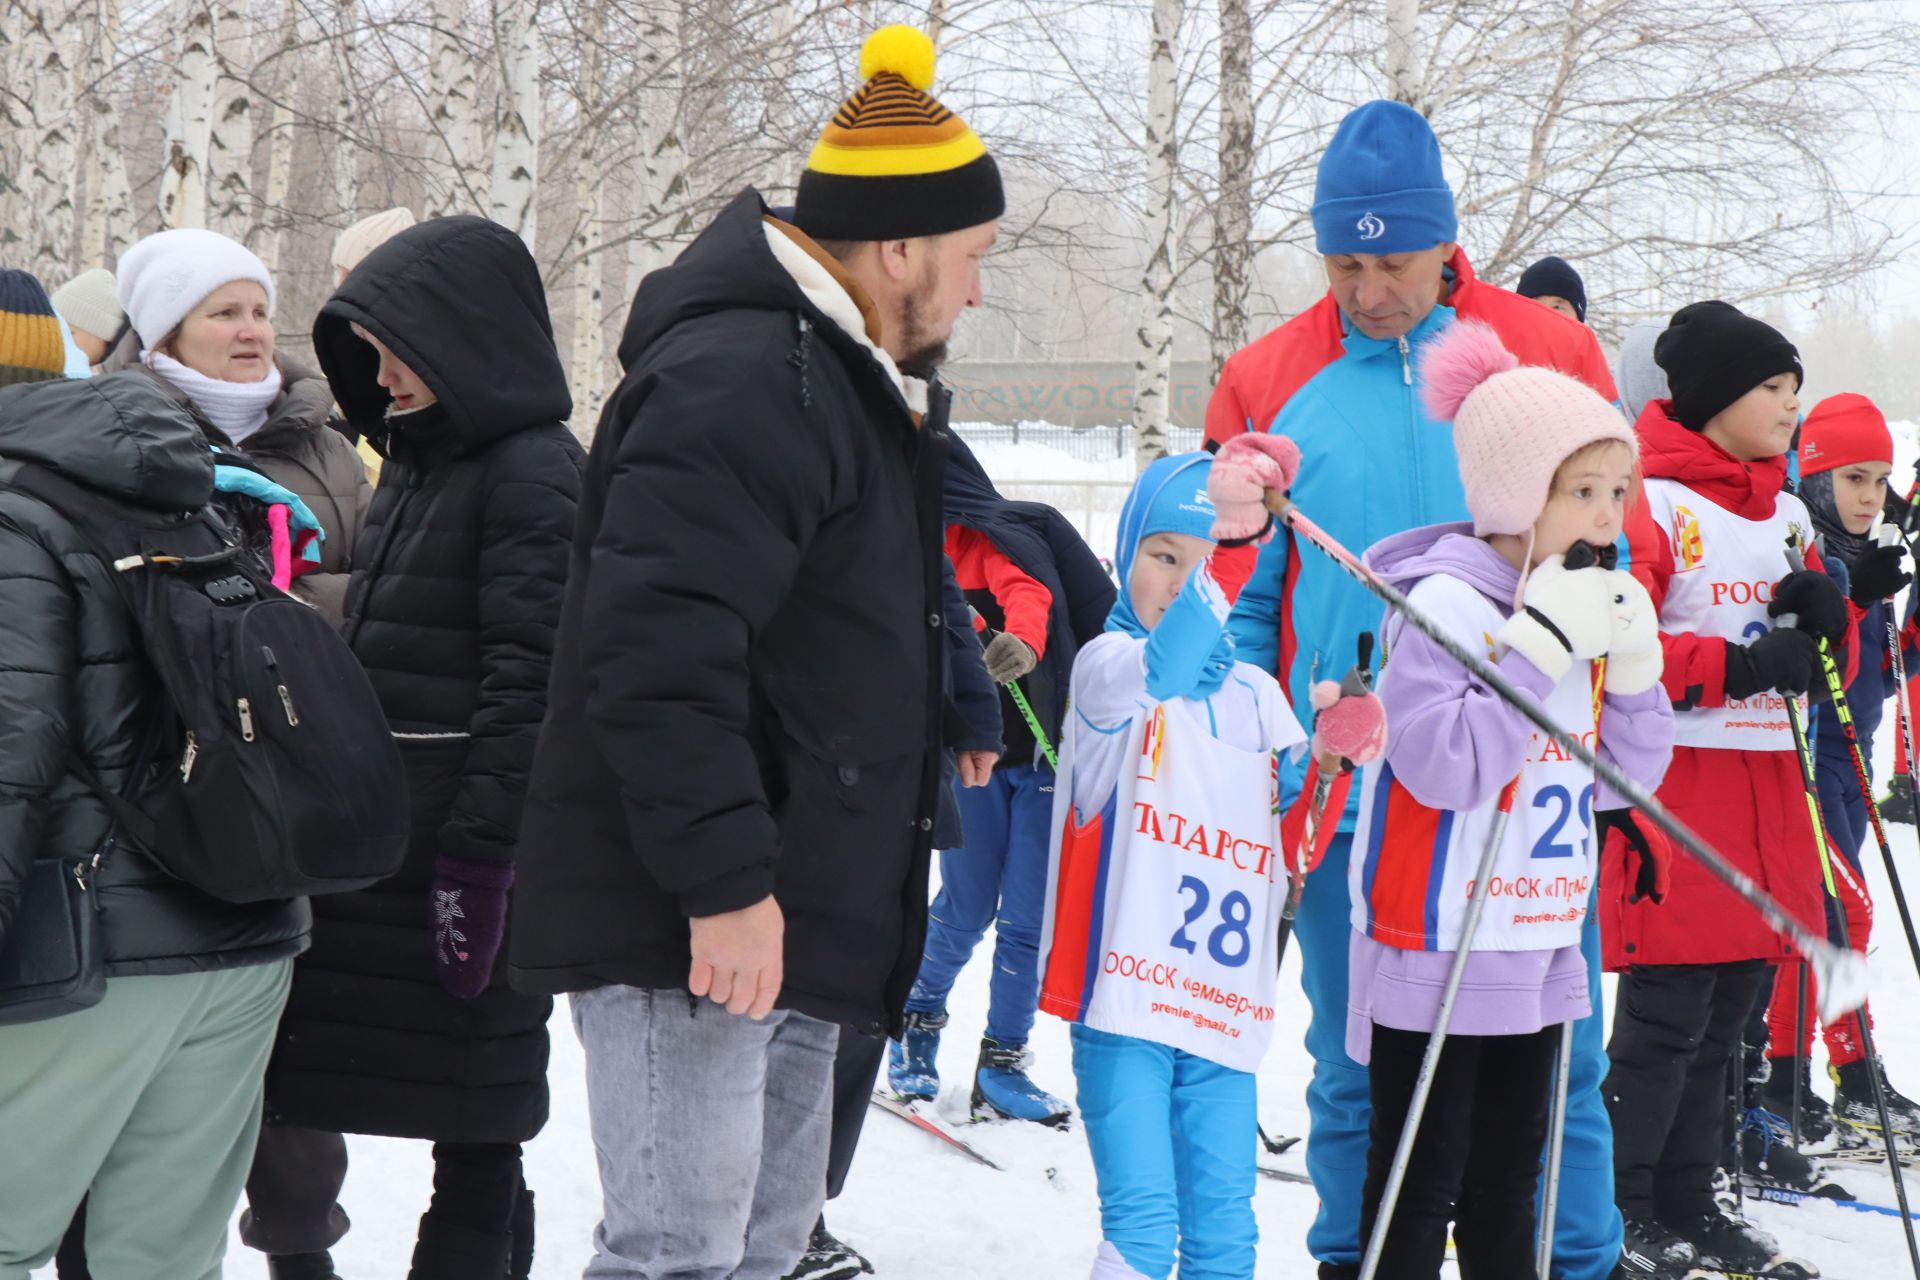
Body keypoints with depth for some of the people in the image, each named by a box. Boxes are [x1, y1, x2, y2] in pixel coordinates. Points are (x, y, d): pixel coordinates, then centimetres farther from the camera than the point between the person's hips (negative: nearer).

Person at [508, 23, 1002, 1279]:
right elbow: (660, 654, -26)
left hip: (791, 910, 11)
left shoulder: (848, 384, 18)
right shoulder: (737, 382, -18)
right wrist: (723, 882, -27)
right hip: (692, 926, -11)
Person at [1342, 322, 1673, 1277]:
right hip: (1438, 951, -8)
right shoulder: (1445, 602, -16)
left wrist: (1631, 662, -4)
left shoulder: (1586, 605, 9)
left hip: (1540, 946, 8)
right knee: (1420, 1186, -1)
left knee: (1510, 1181, 16)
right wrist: (1542, 643, -25)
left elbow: (1629, 775, 12)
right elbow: (1443, 764, -27)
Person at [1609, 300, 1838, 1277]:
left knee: (1726, 1011, 13)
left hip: (1766, 776, 8)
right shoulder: (1651, 503, -9)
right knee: (1665, 1013, -5)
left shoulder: (1786, 512, 16)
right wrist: (1737, 665, -23)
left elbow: (1816, 651, 22)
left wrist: (1821, 613, -1)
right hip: (1674, 775, -8)